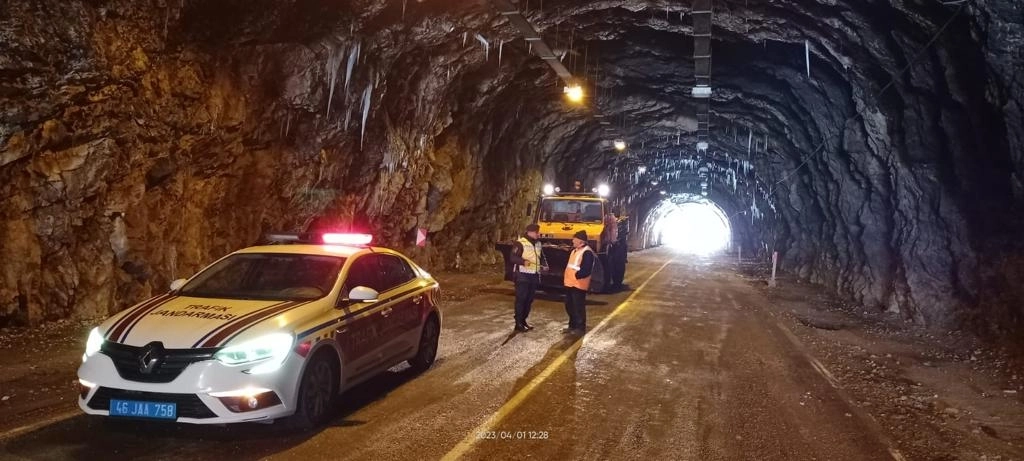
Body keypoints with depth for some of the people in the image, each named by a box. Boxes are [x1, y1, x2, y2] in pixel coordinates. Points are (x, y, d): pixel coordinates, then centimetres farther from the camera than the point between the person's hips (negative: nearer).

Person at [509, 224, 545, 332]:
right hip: (523, 276, -8)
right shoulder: (520, 243, -12)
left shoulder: (538, 243, 13)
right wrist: (523, 261, -35)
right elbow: (513, 258, -17)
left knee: (530, 299, 11)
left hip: (534, 276, 8)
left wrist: (543, 264, 6)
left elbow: (541, 256, 26)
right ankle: (518, 324, -3)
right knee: (521, 299, -6)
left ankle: (523, 320, 22)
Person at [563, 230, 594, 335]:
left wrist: (576, 275, -19)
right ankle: (572, 326, 27)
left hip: (578, 284, -10)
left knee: (578, 307, -3)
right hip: (570, 283, 10)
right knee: (569, 306, 15)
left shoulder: (587, 252, -16)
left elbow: (586, 270, -22)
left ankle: (580, 328, 6)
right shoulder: (575, 250, 16)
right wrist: (567, 277, 14)